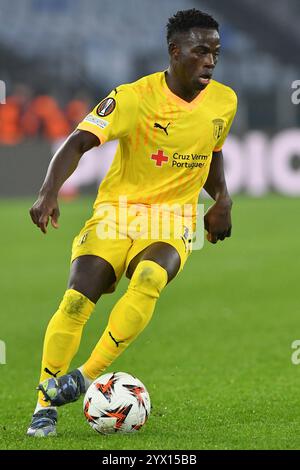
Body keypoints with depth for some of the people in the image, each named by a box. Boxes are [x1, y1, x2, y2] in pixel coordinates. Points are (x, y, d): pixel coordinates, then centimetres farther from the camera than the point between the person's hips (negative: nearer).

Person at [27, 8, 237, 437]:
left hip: (173, 222, 2)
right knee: (78, 299, -20)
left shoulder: (224, 102, 4)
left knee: (148, 280, -32)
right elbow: (78, 143, -20)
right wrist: (50, 192, -36)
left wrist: (222, 199, 7)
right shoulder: (134, 98, -12)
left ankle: (87, 377, -24)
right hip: (117, 211, -2)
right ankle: (45, 407, -7)